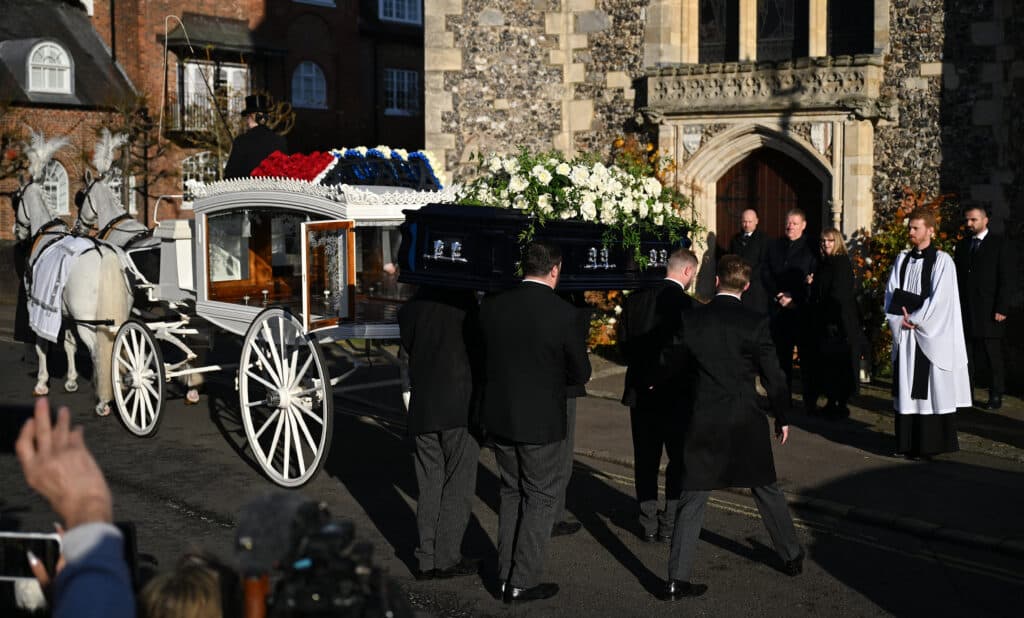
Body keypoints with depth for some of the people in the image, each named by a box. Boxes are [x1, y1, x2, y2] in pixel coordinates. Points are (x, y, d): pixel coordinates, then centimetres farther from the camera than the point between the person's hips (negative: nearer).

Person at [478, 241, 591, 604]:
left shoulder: (492, 307, -4)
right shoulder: (563, 313, -16)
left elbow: (483, 357, 8)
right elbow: (581, 372, -7)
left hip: (499, 417, 5)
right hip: (541, 421, -5)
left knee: (511, 493, 19)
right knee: (540, 499, 8)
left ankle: (506, 574, 24)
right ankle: (522, 582, 10)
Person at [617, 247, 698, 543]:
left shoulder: (636, 299, 0)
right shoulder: (687, 305, -16)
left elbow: (623, 342, 2)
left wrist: (644, 371, 8)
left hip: (641, 393, 5)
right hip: (676, 394, -4)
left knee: (646, 460, 14)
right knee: (679, 460, 10)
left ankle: (648, 523, 18)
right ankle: (671, 524, 13)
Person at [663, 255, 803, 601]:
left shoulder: (691, 320, -3)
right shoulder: (754, 323, -9)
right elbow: (773, 376, -4)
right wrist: (782, 417, 9)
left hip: (703, 421, 1)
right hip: (746, 422, -1)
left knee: (692, 501, 4)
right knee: (767, 490, 18)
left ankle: (677, 579, 2)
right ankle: (792, 557, 33)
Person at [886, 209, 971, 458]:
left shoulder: (942, 261, -5)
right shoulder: (902, 260, 12)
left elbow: (939, 299, -13)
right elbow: (891, 294, 7)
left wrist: (913, 319, -11)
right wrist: (900, 319, -8)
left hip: (931, 335, -5)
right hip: (904, 334, 5)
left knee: (932, 389, -3)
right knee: (907, 388, 6)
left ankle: (932, 443, 2)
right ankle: (908, 443, 11)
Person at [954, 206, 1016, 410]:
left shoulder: (999, 244, -1)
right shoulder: (962, 245, 15)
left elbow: (1007, 278, -5)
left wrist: (1001, 308, -12)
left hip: (990, 312, -4)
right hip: (966, 312, 4)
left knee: (993, 356, 0)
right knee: (968, 356, 5)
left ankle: (996, 396, 7)